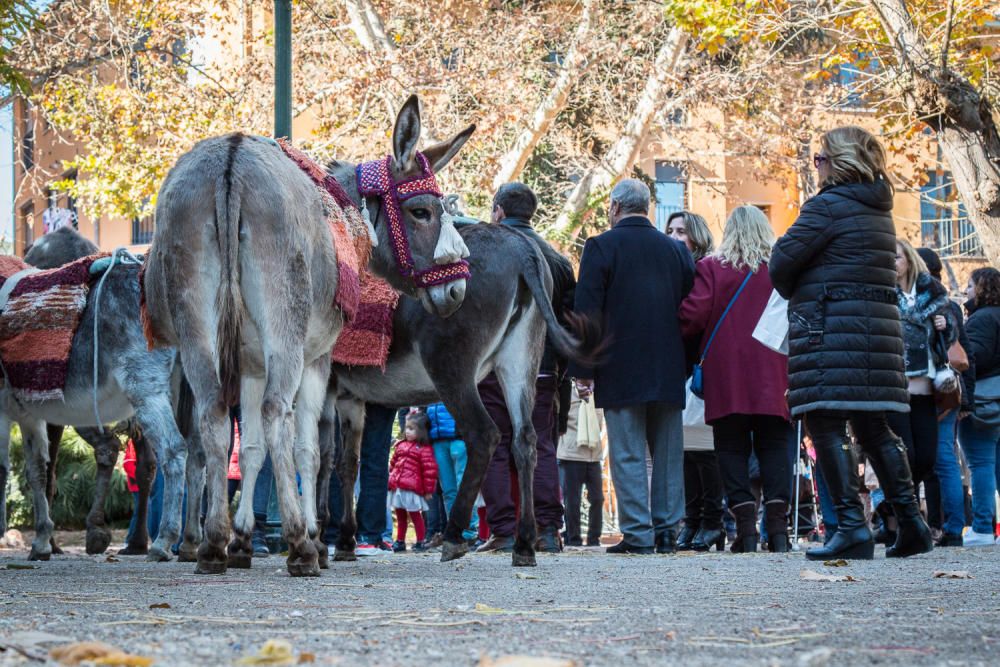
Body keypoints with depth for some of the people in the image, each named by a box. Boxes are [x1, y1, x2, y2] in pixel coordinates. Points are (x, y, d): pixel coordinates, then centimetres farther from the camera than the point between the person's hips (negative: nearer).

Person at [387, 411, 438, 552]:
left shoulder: (424, 449, -9)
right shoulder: (401, 446, 13)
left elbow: (430, 470, -10)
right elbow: (393, 464, 22)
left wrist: (428, 490, -10)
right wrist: (390, 479, 18)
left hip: (412, 489, -7)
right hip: (397, 488, 7)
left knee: (415, 515, 1)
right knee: (400, 516, 14)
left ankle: (420, 542, 9)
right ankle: (400, 541, 23)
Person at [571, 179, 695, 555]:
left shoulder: (602, 246, -4)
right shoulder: (676, 249, 10)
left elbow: (586, 312, -6)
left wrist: (582, 370, -3)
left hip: (621, 369, -4)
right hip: (668, 369, 4)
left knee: (628, 455, -3)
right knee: (668, 453, 8)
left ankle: (638, 534, -7)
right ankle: (667, 531, 8)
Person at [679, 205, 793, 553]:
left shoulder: (711, 268, -2)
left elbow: (692, 316, -7)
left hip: (727, 380, -2)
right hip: (774, 380, 2)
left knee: (732, 449, 3)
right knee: (774, 447, 4)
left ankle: (745, 527, -4)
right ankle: (778, 527, -6)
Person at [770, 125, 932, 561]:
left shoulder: (828, 205, -9)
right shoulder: (879, 210, 17)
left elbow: (782, 263, -10)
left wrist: (794, 294, 11)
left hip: (830, 328, -9)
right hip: (878, 324, 9)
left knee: (826, 425, -8)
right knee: (872, 427, 13)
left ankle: (852, 527, -16)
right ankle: (911, 522, 9)